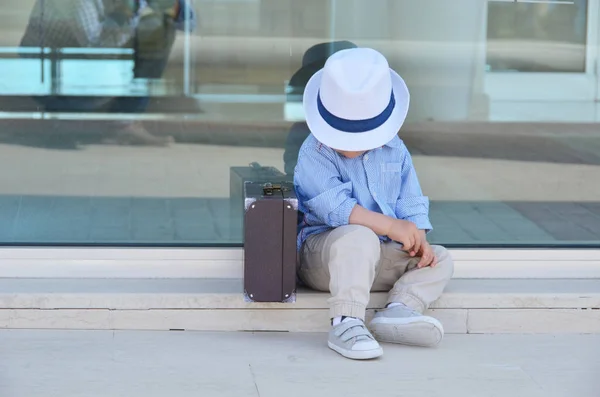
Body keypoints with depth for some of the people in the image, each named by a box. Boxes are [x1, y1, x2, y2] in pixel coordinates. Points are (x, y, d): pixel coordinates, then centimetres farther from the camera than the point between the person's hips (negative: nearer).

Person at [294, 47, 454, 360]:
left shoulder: (394, 151, 7)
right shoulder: (314, 155, -14)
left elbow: (411, 205, 6)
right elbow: (336, 206, -26)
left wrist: (418, 240, -15)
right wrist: (392, 227, -29)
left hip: (378, 259, 7)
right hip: (321, 257, -7)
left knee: (440, 260, -6)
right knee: (358, 237, -37)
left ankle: (399, 308, -32)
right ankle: (346, 323, -46)